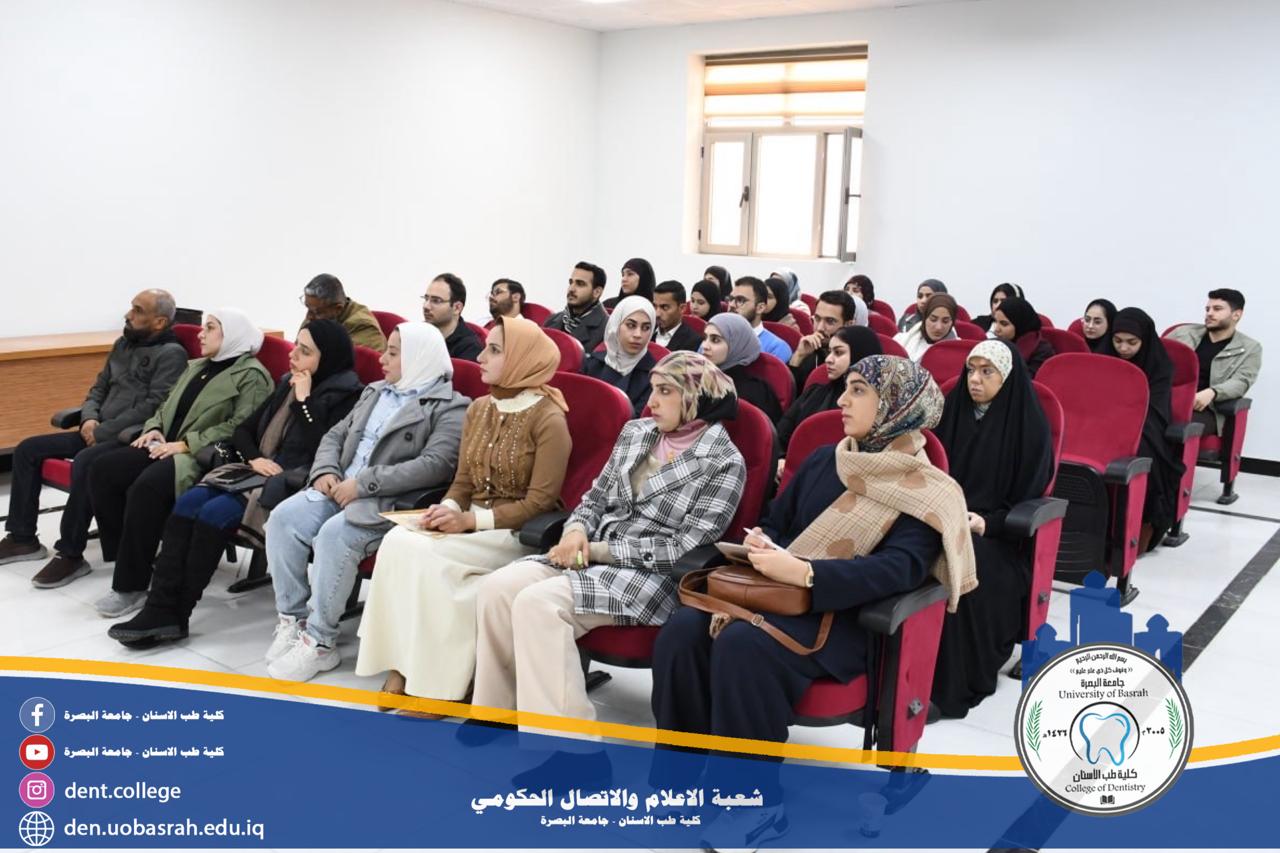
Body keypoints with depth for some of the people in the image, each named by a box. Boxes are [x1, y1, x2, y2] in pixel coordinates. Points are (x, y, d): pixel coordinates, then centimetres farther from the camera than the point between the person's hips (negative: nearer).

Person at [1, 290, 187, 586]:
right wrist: (89, 419, -1)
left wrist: (102, 431, -17)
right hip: (100, 432, 9)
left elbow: (153, 407, -19)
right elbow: (99, 388, 21)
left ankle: (70, 554, -23)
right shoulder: (123, 344, 17)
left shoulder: (171, 354, -10)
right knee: (27, 449, 3)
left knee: (85, 462, -35)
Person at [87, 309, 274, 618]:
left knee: (146, 487, -33)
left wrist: (186, 444, -19)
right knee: (103, 470, -14)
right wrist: (153, 428, 2)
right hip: (168, 447, 9)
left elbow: (241, 427, -16)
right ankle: (124, 557, -7)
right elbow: (167, 406, 26)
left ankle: (131, 586, -23)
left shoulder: (251, 375, -4)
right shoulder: (196, 367, 25)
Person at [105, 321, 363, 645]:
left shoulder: (345, 396, -5)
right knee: (188, 502, -16)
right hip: (260, 473, 8)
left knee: (216, 512, -25)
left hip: (295, 485, -8)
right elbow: (243, 430, 20)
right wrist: (254, 458, -1)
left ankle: (174, 614, -12)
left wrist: (304, 400, -13)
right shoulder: (287, 385, 17)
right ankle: (160, 607, -20)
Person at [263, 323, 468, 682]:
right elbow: (336, 434, 23)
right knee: (283, 517, -18)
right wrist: (326, 471, -1)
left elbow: (436, 465, -17)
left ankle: (320, 642, -18)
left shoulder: (449, 409, -3)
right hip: (339, 489, 7)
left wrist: (363, 483, -19)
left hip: (388, 503, -7)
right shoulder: (375, 392, 23)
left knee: (334, 534, -32)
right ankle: (292, 619, -6)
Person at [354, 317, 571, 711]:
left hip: (518, 534, -6)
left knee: (421, 552, -28)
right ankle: (403, 666, -18)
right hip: (471, 524, 6)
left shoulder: (548, 419, -11)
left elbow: (540, 502, -14)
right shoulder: (479, 409, 10)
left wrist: (472, 520, -20)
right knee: (397, 540, -22)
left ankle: (436, 679, -15)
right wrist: (448, 509, -9)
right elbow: (462, 482, 14)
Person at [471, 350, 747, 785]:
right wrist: (577, 530, -5)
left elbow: (685, 548, -13)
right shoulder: (636, 432, 11)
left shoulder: (724, 463, -8)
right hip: (593, 555, 7)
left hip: (653, 577, -7)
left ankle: (572, 752, -23)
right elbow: (596, 496, 18)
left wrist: (599, 549, -14)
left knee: (538, 603, -29)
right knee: (496, 589, -17)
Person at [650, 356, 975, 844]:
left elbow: (900, 570, -19)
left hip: (845, 619, -6)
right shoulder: (823, 461, 15)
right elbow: (775, 521, 20)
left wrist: (805, 573, -30)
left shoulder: (926, 493, -4)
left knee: (743, 643, -34)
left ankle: (756, 798, -20)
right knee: (684, 630, -22)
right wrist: (759, 543, -5)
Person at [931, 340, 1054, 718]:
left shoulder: (1029, 424, -3)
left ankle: (957, 682, -21)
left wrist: (988, 522, -18)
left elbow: (1029, 495, -3)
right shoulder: (954, 408, 9)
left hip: (998, 533, -4)